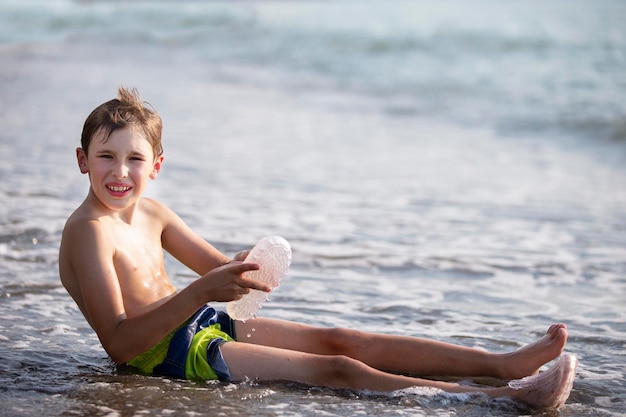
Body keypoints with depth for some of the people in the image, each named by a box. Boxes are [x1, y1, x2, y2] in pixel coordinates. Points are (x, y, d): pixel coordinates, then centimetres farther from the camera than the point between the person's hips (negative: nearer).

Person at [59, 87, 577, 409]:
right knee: (335, 370, -16)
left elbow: (218, 269, 19)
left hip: (206, 327, 9)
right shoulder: (88, 231, -18)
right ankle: (507, 397, -21)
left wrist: (242, 273, -7)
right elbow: (120, 343, -25)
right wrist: (199, 293, -34)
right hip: (169, 356, -9)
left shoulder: (151, 212, 8)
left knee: (339, 340, 0)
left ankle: (503, 363, 0)